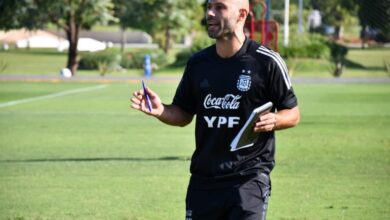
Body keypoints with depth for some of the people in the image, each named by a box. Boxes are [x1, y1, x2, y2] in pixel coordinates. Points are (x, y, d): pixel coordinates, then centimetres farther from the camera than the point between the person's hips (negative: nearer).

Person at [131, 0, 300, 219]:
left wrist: (273, 121, -21)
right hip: (204, 179, 5)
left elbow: (293, 114, 0)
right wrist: (161, 111, -5)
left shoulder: (266, 61, -5)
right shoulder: (198, 63, 10)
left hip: (249, 178, -5)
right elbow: (184, 114, 16)